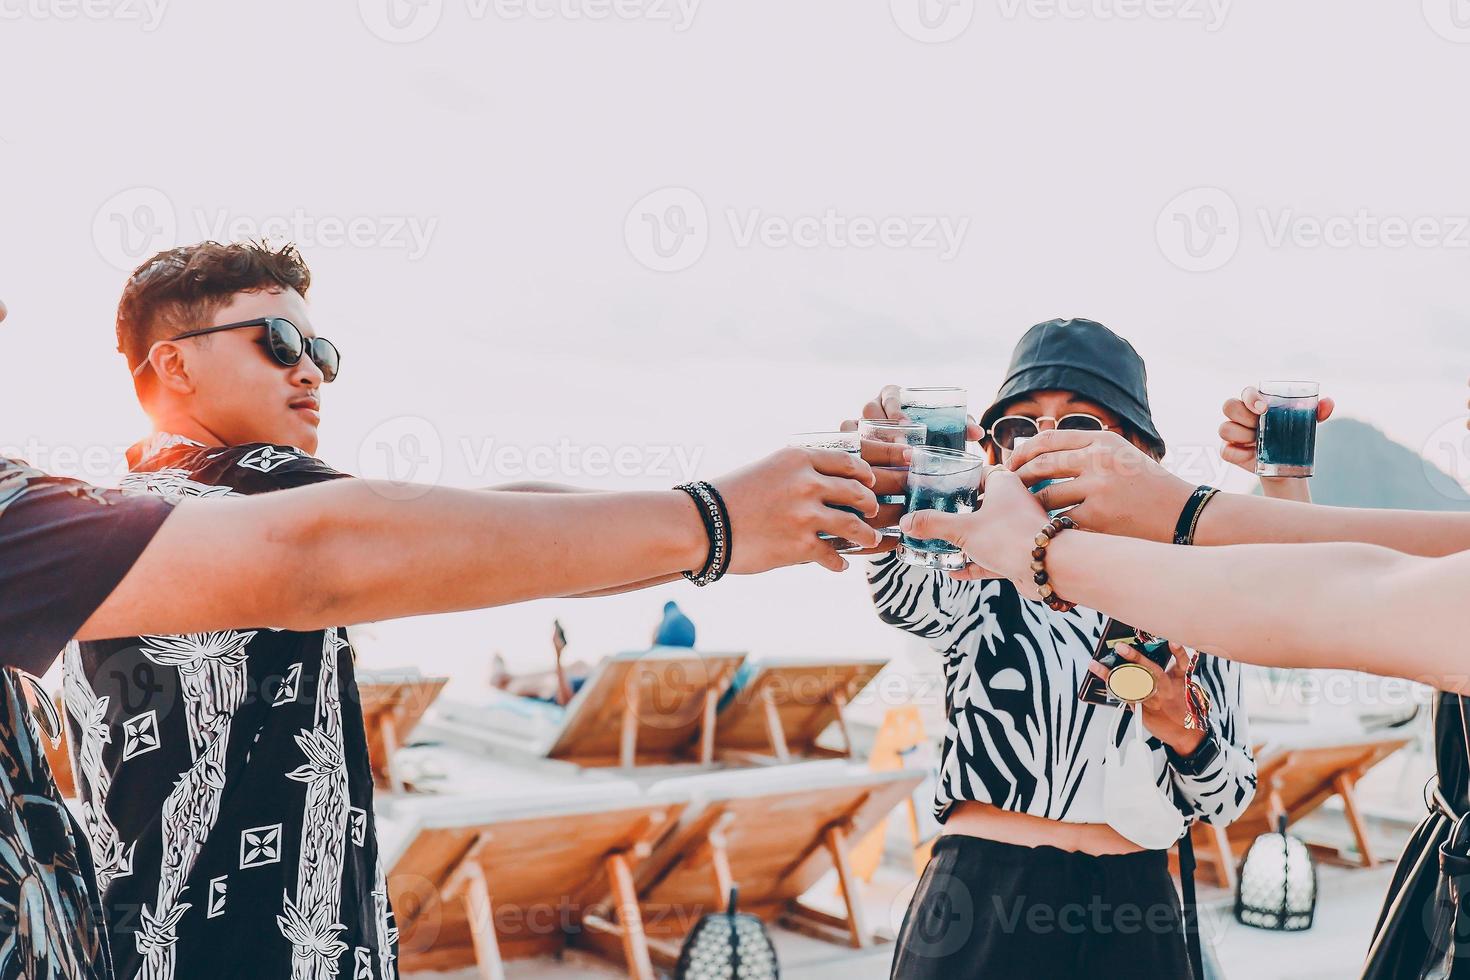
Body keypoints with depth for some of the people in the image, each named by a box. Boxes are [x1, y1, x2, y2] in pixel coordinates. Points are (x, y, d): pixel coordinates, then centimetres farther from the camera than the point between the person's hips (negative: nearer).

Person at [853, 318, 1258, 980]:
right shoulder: (973, 573, -2)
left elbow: (1229, 800, 6)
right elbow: (903, 594, -27)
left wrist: (1185, 732, -14)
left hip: (1130, 917, 1)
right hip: (978, 907, -1)